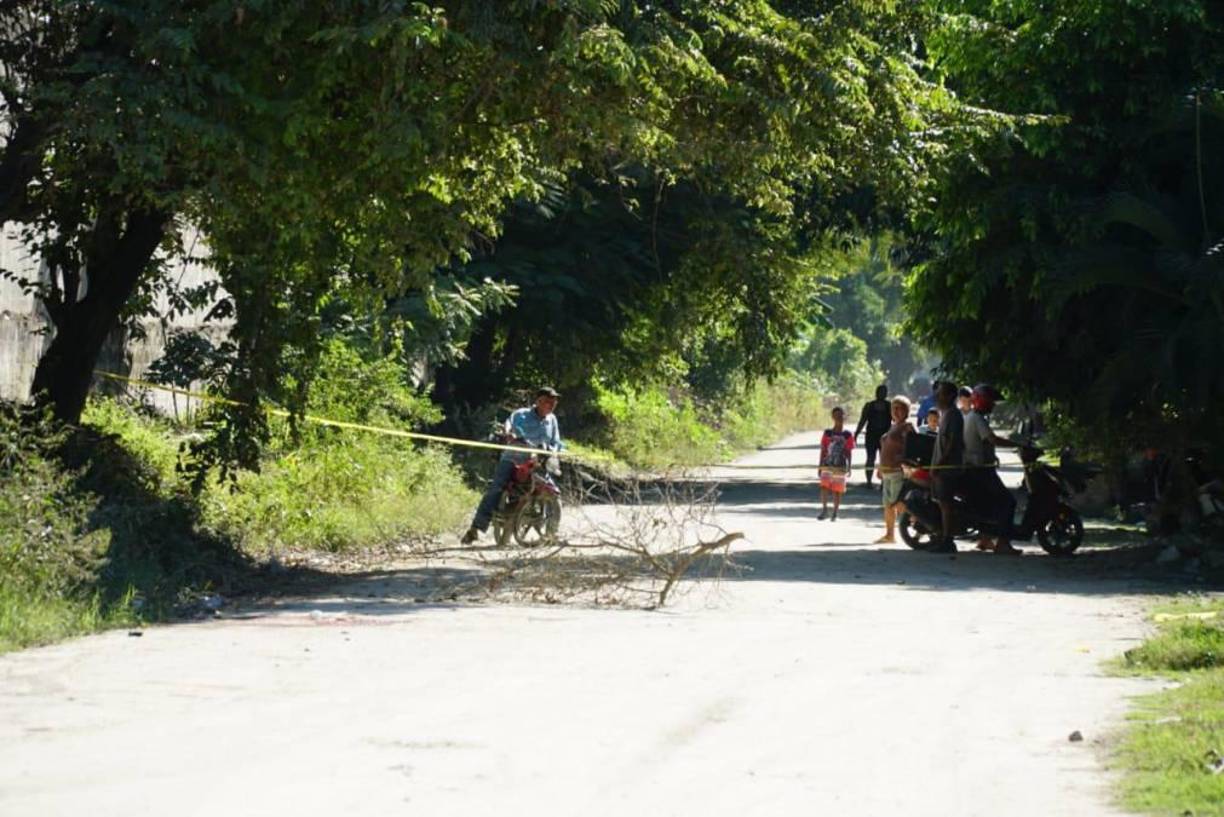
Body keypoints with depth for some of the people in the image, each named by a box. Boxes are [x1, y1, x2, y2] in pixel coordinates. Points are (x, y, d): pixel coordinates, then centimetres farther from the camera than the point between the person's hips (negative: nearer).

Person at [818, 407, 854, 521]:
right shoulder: (827, 433, 2)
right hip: (827, 465, 0)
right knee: (824, 486, -16)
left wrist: (849, 468, 0)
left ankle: (835, 514, 16)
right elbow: (823, 451, 6)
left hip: (840, 467, 0)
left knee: (837, 490, 4)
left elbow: (848, 453, 4)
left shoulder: (847, 435, 1)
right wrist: (820, 466, 4)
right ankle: (825, 510, -4)